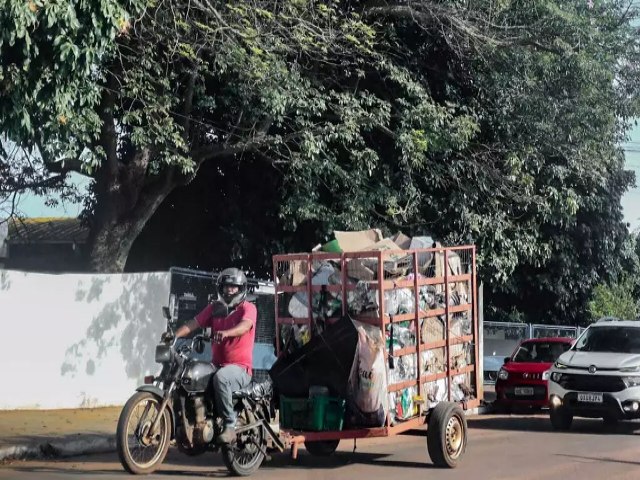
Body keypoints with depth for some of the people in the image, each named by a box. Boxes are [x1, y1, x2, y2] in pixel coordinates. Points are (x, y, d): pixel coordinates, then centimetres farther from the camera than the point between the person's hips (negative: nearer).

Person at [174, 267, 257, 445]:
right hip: (217, 364, 6)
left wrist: (226, 333, -45)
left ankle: (230, 425, -30)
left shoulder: (248, 308, -3)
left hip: (240, 367, -6)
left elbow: (244, 326, -24)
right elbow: (194, 323, 1)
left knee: (220, 377, -37)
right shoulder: (214, 307, 13)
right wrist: (175, 334, -18)